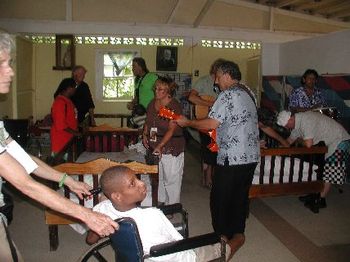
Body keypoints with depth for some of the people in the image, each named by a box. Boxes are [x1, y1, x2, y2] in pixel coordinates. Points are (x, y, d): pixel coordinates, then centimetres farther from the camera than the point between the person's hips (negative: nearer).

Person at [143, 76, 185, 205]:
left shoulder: (174, 106, -14)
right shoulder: (152, 103, 7)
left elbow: (172, 129, -21)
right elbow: (148, 122, 20)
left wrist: (160, 146, -28)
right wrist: (145, 134, 2)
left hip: (171, 148, -6)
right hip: (154, 147, 7)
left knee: (171, 179, 3)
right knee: (157, 177, 17)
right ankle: (159, 202, 34)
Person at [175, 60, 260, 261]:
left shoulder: (228, 95, -15)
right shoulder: (248, 93, 13)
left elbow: (211, 124, -22)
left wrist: (187, 122, -8)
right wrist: (220, 134, 18)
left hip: (233, 158, -9)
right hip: (251, 155, 9)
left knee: (220, 198, 6)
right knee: (240, 195, 18)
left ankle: (223, 238, 17)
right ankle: (238, 234, 30)